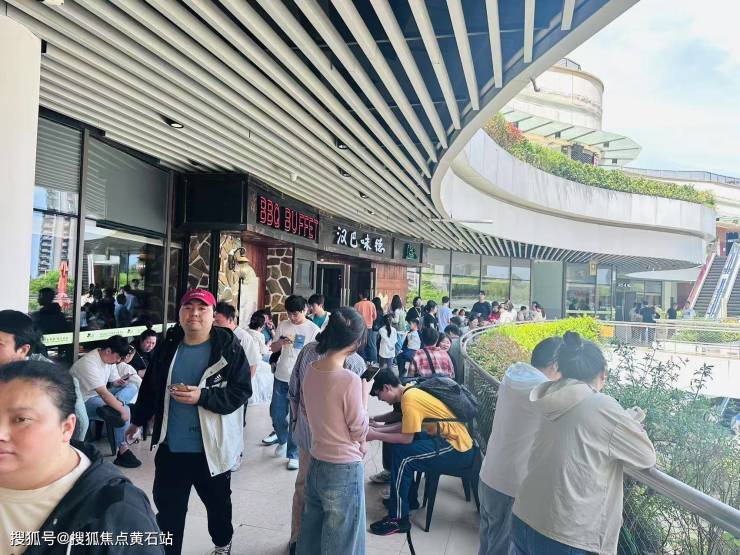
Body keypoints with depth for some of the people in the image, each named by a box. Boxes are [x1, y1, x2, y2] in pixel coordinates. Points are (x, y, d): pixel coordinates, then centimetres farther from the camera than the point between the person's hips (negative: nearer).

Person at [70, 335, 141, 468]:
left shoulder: (109, 358, 1)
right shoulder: (89, 363, -27)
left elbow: (114, 381, 10)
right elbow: (104, 393, -31)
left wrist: (120, 382, -14)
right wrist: (122, 410, -28)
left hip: (98, 396, 9)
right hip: (84, 401, -9)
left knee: (132, 386, -9)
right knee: (124, 411, -25)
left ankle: (110, 408, -32)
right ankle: (123, 451, -16)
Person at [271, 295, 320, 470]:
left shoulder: (313, 330, -7)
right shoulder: (283, 326, 4)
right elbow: (272, 348, 10)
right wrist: (281, 342, -12)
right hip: (281, 378, 4)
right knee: (277, 415, 12)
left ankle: (293, 454, 17)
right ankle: (282, 440, 40)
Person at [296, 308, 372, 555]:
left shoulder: (310, 371, -4)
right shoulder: (350, 380, -24)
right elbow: (360, 431, -14)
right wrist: (364, 394, -3)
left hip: (316, 464, 6)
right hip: (344, 470, -6)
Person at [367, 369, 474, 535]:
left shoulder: (409, 399, -20)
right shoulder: (411, 391, 8)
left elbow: (407, 438, -19)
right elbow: (406, 427, 15)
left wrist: (375, 436, -11)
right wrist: (379, 428, 9)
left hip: (458, 450, -10)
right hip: (450, 439, 10)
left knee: (402, 454, -19)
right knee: (398, 444, 11)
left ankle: (398, 519, -7)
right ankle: (408, 499, 24)